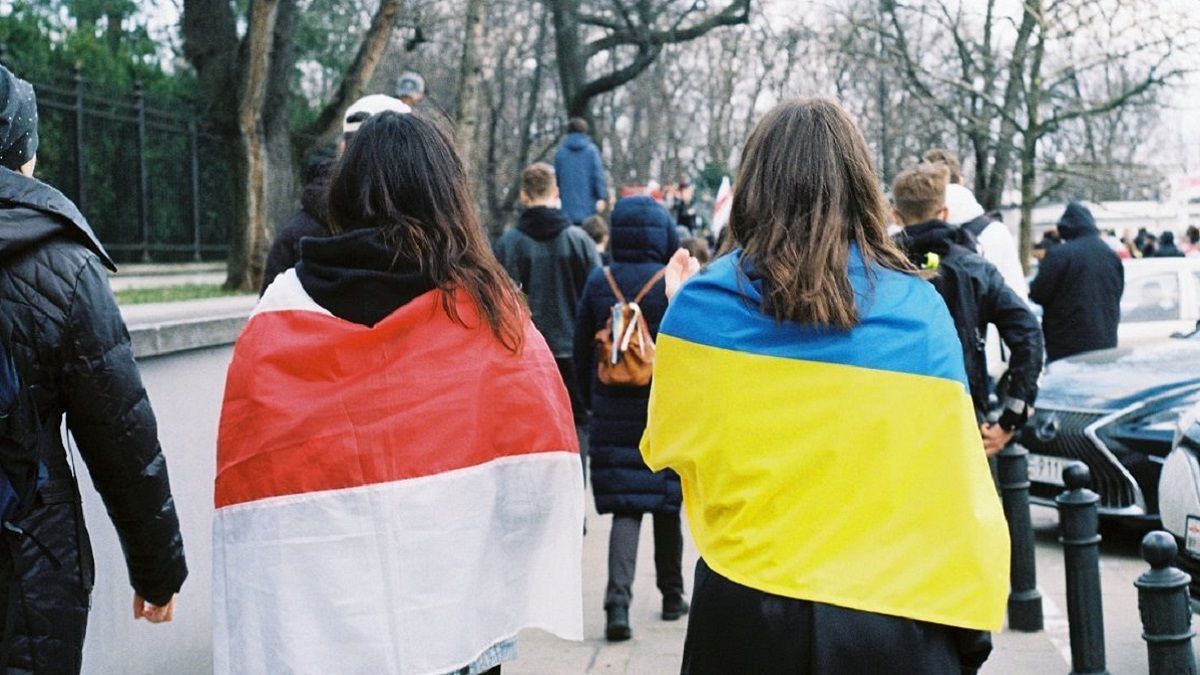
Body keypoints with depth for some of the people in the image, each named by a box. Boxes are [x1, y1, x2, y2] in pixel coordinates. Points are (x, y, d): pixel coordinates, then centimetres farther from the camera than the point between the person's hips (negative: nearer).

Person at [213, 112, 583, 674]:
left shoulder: (278, 316, -6)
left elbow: (245, 478, -7)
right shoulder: (487, 308, -8)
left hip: (323, 630, 1)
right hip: (457, 619, 0)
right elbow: (540, 476, -10)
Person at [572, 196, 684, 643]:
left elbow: (582, 351, 6)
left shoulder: (598, 283, 0)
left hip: (614, 413, 1)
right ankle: (672, 596, 25)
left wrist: (593, 403, 16)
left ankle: (618, 599, -15)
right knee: (668, 504, 13)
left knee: (625, 506, 2)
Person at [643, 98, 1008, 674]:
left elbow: (667, 446, 8)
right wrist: (969, 620, 4)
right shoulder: (918, 307, -7)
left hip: (747, 605, 1)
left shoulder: (704, 302, -7)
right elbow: (956, 481, -5)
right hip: (890, 611, 0)